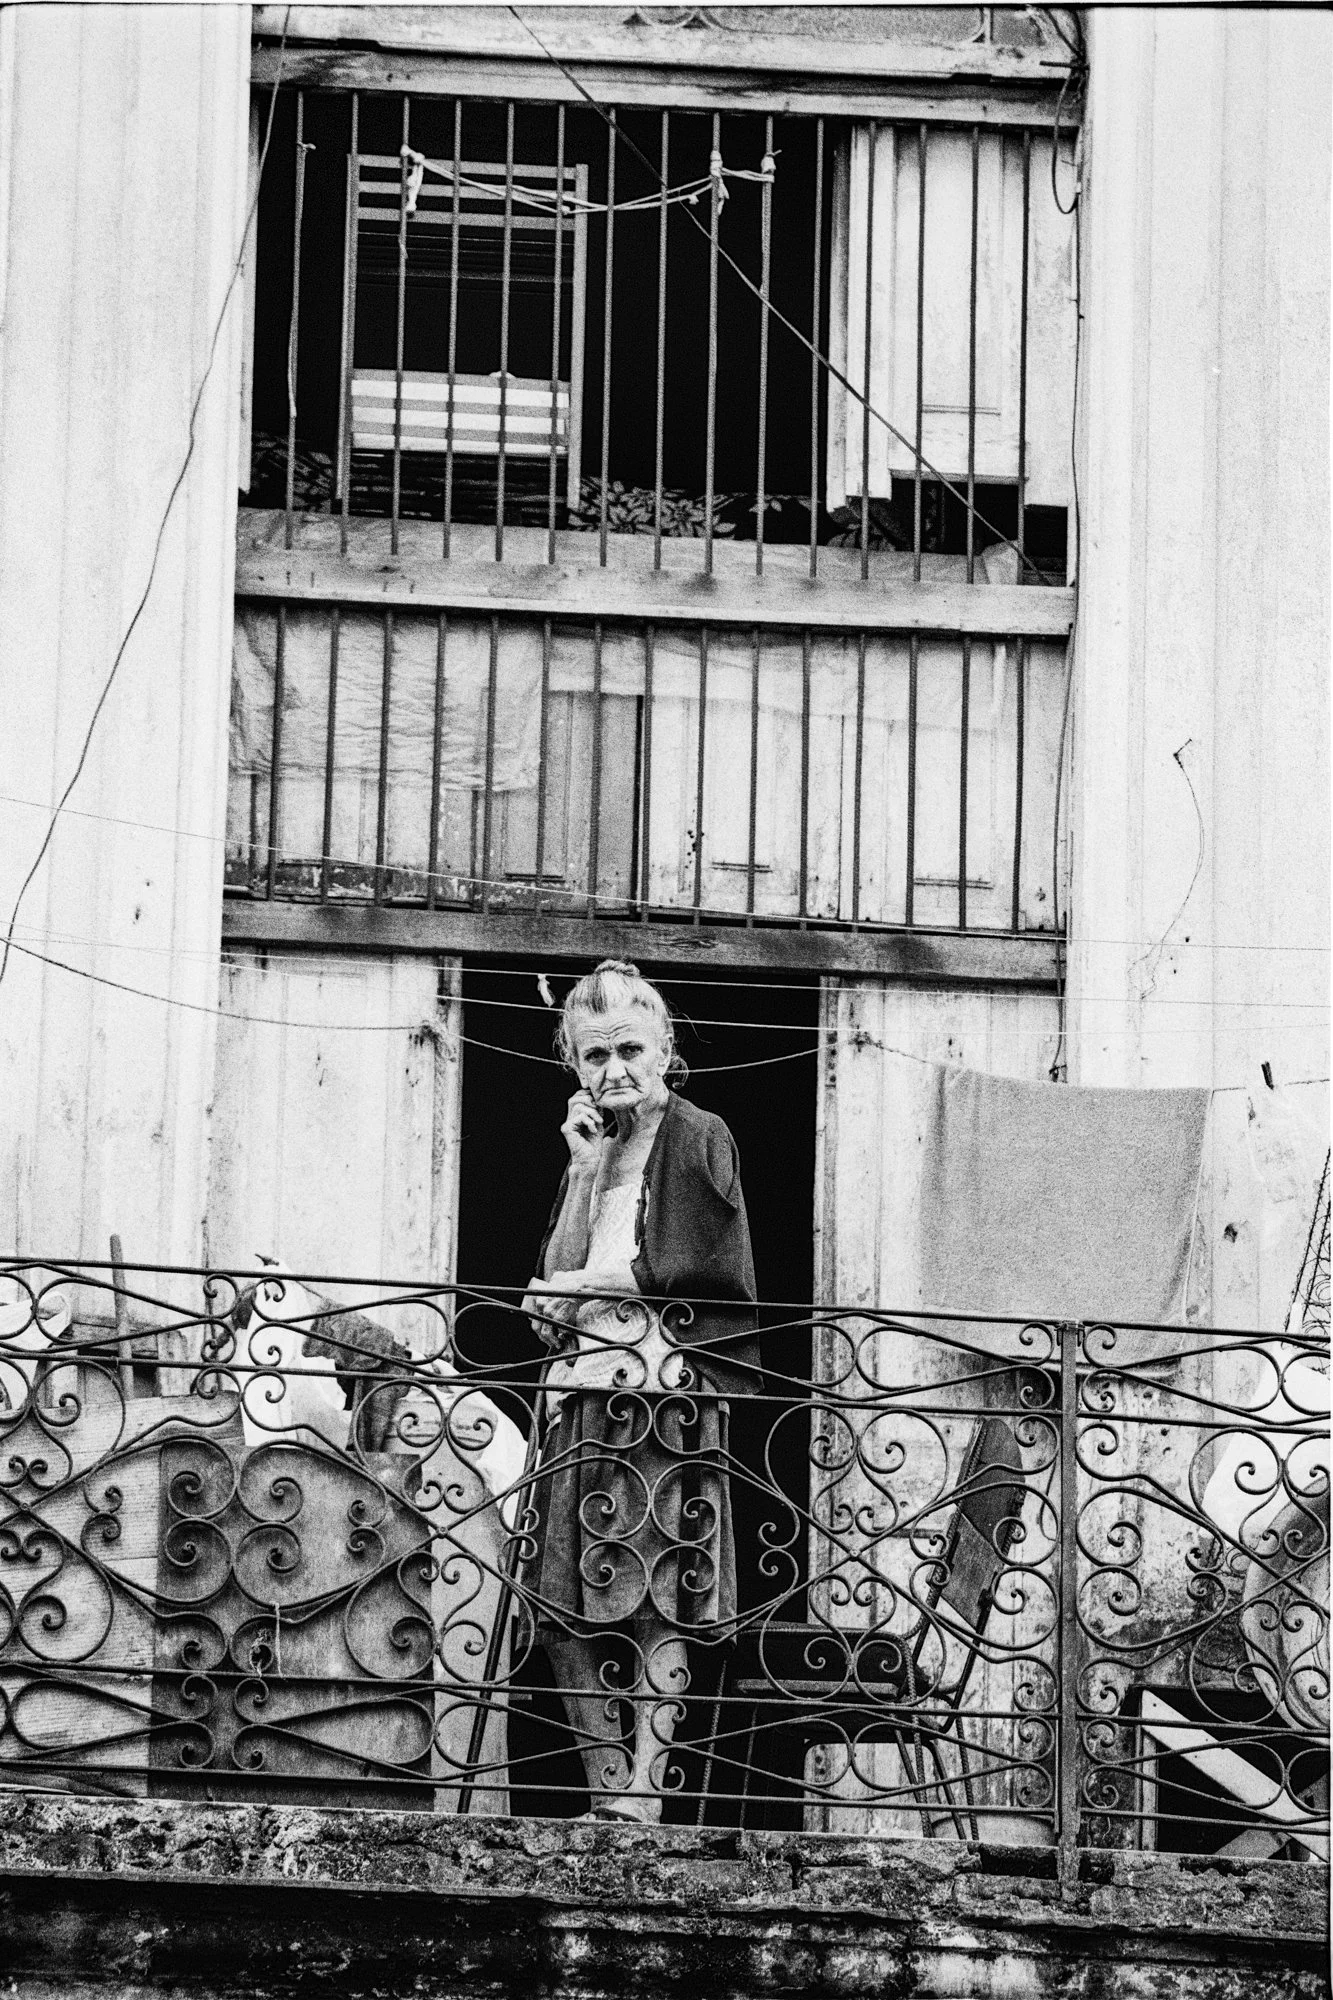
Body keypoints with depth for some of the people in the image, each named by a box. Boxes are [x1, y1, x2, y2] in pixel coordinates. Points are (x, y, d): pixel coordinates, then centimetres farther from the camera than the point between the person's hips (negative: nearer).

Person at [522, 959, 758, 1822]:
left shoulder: (698, 1139, 2)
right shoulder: (590, 1148, 21)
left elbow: (694, 1274, -8)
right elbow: (554, 1280, 11)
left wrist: (585, 1288, -2)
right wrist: (587, 1170, 3)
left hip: (668, 1393, -7)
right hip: (585, 1394, 7)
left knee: (658, 1606, -10)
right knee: (565, 1612, 1)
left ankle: (643, 1796, -12)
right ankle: (608, 1796, 7)